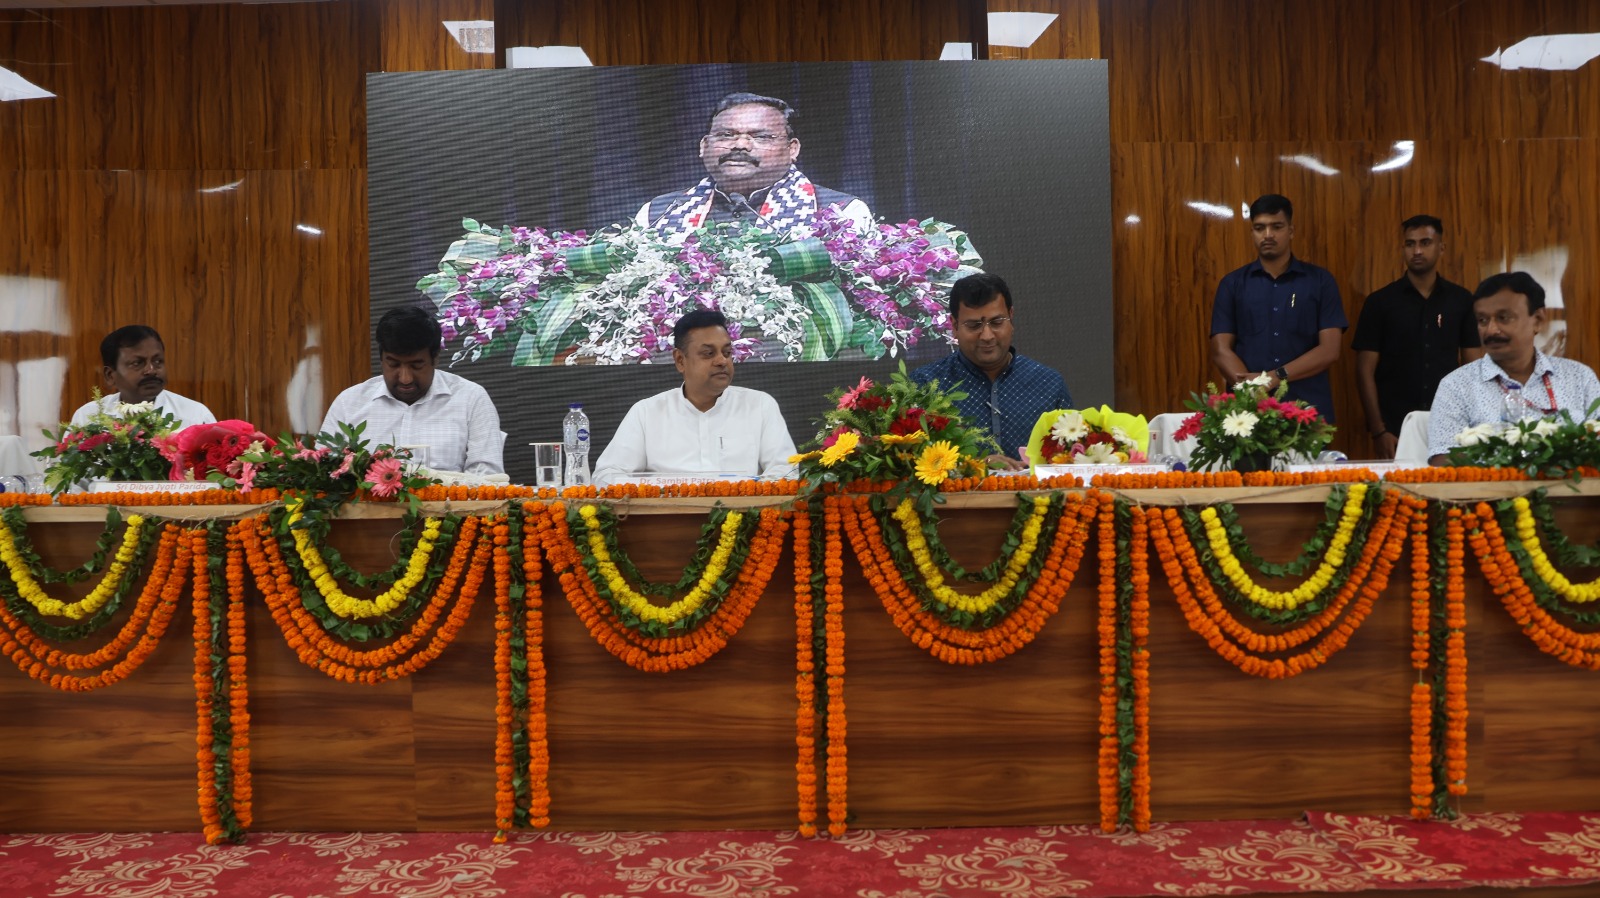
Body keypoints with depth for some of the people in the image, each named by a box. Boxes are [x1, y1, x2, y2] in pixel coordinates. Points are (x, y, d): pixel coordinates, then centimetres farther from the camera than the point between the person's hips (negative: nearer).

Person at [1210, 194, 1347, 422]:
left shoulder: (1320, 281, 6)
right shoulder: (1232, 284, 8)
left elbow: (1329, 350, -1)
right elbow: (1221, 351, 0)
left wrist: (1277, 377, -14)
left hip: (1309, 409, 0)